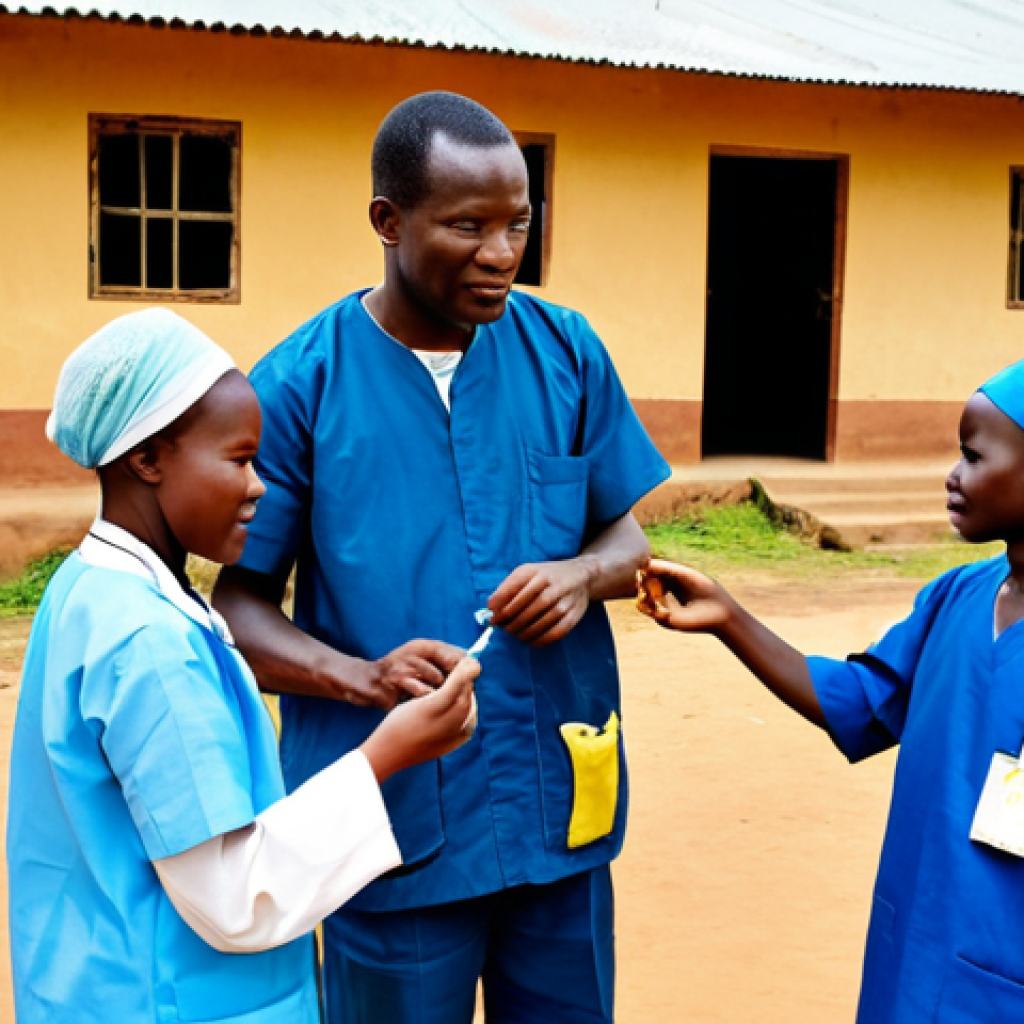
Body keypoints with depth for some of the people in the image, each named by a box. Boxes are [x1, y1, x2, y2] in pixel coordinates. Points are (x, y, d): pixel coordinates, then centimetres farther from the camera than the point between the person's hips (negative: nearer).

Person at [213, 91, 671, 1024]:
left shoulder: (566, 351, 1)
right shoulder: (300, 384, -8)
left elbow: (628, 538, 9)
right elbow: (240, 605, -4)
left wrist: (584, 574, -15)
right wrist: (361, 677, -22)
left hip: (560, 808, 3)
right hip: (394, 826, -3)